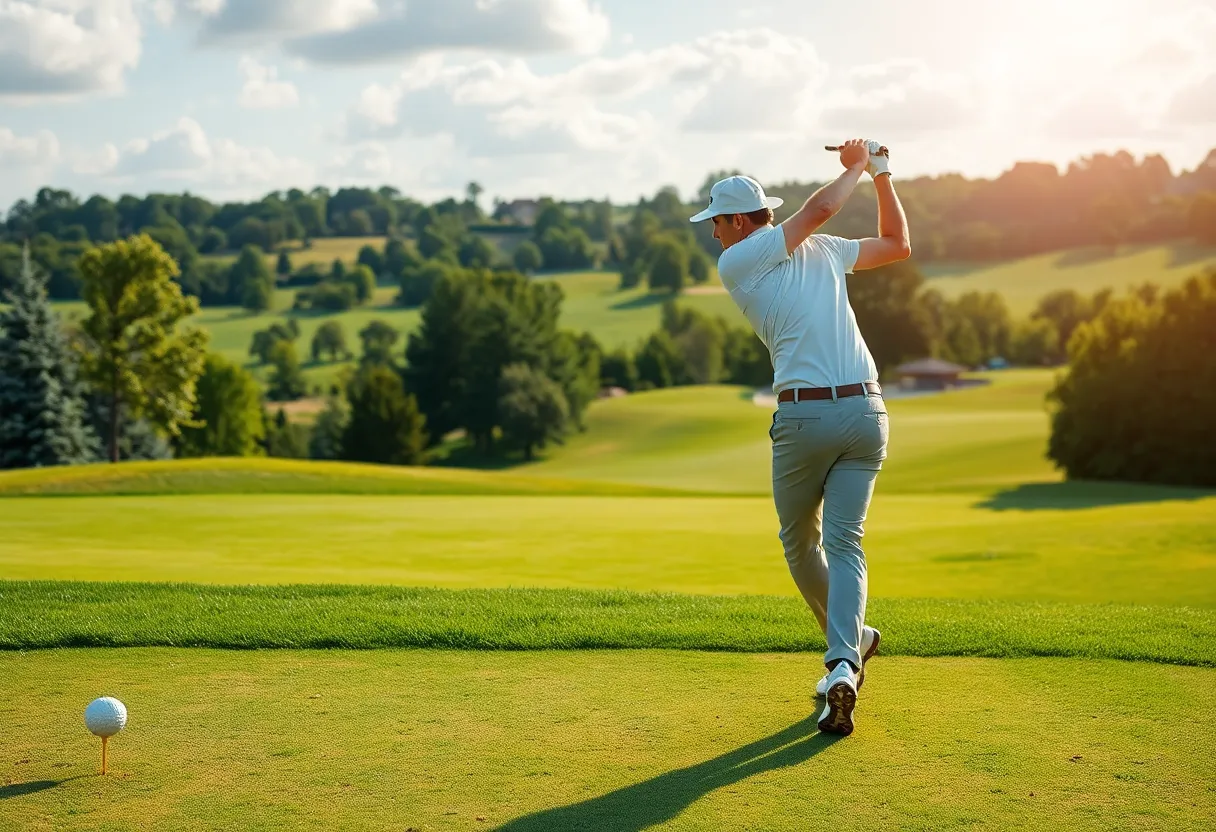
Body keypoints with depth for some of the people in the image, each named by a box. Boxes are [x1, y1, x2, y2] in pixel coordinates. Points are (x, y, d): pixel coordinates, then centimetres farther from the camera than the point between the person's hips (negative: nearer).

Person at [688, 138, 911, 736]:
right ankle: (843, 663, -18)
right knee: (844, 543, 0)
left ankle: (850, 643, 30)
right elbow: (898, 244, 28)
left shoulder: (734, 264, 2)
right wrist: (876, 175, 23)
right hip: (867, 412, 4)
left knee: (799, 542, 18)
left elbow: (816, 210, -2)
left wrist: (861, 170, 15)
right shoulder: (825, 250, 14)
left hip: (804, 417, -4)